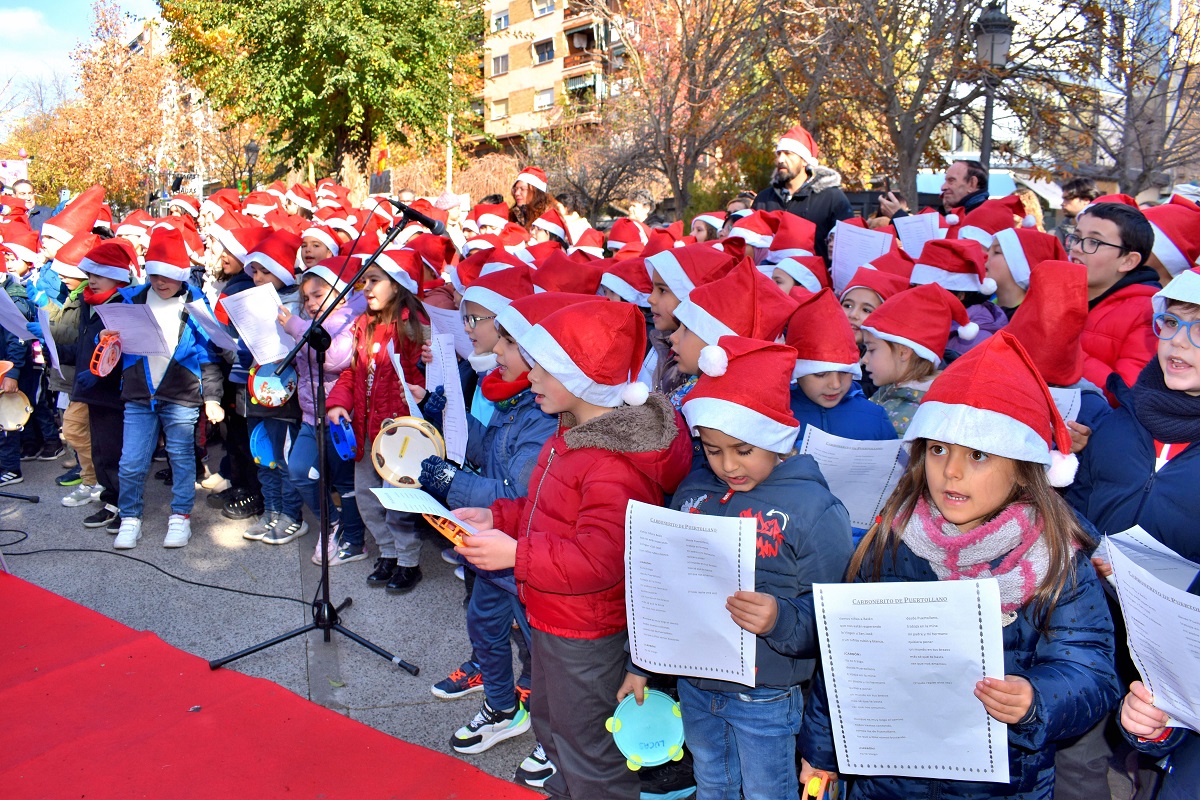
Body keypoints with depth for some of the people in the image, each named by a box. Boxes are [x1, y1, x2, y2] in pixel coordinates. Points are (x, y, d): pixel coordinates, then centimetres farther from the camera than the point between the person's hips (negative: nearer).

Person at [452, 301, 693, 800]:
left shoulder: (615, 466, -31)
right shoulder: (574, 432, 3)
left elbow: (599, 560, -32)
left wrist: (516, 554, -28)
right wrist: (498, 518, 3)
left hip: (586, 636, -10)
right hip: (552, 617, 10)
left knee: (587, 747, 11)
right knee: (551, 726, 30)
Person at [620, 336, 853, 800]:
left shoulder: (814, 509, -18)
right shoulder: (694, 491, -3)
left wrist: (779, 620, -35)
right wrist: (640, 664, 12)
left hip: (765, 700, -4)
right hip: (694, 685, 5)